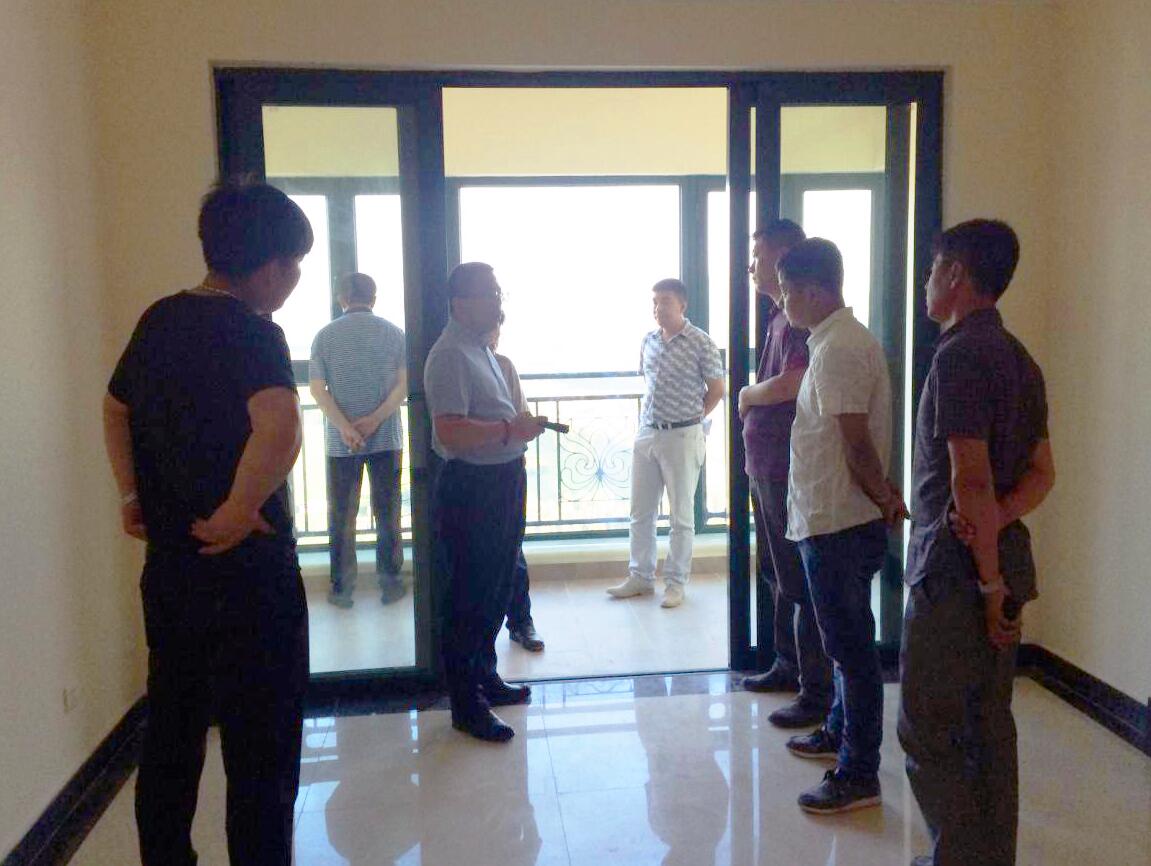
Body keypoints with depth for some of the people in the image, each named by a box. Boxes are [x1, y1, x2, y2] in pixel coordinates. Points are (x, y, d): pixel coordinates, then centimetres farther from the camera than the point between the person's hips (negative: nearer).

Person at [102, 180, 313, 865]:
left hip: (167, 568, 8)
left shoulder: (159, 320, 7)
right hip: (247, 575, -8)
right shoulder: (251, 332, -18)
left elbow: (115, 406, 24)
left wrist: (133, 494, 22)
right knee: (261, 755, 4)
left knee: (172, 733, 21)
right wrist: (236, 512, -24)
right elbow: (279, 429, -37)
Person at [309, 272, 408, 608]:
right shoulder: (393, 333, 1)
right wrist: (376, 419, -12)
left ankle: (342, 589, 14)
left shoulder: (325, 336, 0)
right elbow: (404, 384, -7)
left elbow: (317, 388, -7)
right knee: (387, 514, 9)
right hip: (386, 439, 0)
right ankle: (390, 584, 15)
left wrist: (345, 427, -13)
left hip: (341, 442, 0)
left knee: (341, 517, 9)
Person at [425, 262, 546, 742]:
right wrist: (510, 429, -24)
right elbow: (449, 432, -27)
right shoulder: (451, 355, -17)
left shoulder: (482, 349, 15)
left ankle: (484, 676, 35)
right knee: (471, 594, -2)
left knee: (496, 588, 19)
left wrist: (520, 425, 14)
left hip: (502, 481, 10)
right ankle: (466, 705, 9)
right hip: (471, 486, -10)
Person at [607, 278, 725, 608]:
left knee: (681, 514, 5)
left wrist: (690, 420, 4)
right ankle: (640, 577, 24)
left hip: (682, 437, -5)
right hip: (647, 434, 6)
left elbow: (716, 389, -1)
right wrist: (646, 419, 12)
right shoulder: (648, 341, 7)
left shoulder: (700, 343, -9)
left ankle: (676, 583, 16)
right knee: (640, 512, 11)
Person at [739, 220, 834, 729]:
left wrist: (749, 394, -10)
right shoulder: (780, 316, 15)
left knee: (799, 581, -3)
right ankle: (788, 665, 34)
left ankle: (817, 691, 8)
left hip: (789, 471, -10)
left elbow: (790, 383, -28)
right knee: (775, 574, 20)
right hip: (767, 468, 10)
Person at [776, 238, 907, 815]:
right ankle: (840, 731, 40)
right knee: (845, 639, 23)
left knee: (851, 645, 0)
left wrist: (884, 499, -11)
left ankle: (859, 775, 11)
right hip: (834, 521, 10)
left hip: (839, 524, -10)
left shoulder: (837, 350, -21)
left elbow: (857, 446, -22)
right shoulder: (841, 340, 13)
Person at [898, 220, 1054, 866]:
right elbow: (1042, 472, 11)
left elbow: (972, 479, -21)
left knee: (928, 730, 1)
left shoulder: (961, 355, -17)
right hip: (1003, 562, 9)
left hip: (957, 570, -9)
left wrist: (990, 582, -16)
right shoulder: (1020, 359, 12)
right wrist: (997, 520, -6)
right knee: (989, 726, 17)